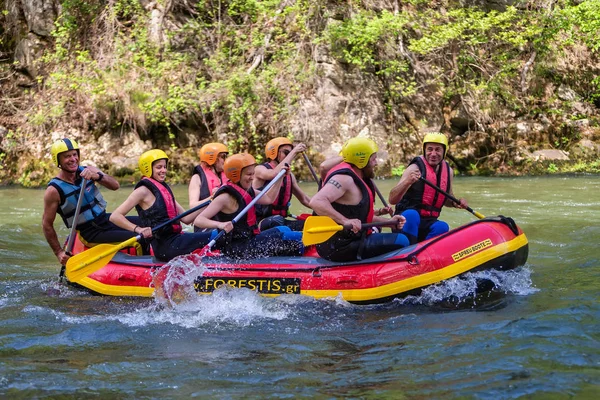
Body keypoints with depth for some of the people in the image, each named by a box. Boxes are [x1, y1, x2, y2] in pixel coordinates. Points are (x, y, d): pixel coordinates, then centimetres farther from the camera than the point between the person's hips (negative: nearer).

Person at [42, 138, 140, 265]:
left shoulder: (87, 171, 0)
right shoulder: (54, 190, -14)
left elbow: (115, 185, -13)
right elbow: (47, 225, -8)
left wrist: (97, 176, -32)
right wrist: (59, 253, -9)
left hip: (106, 219, 7)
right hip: (92, 234, -6)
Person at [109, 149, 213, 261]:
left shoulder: (164, 188, 19)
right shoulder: (144, 190, -6)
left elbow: (186, 218, 15)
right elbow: (115, 216, -13)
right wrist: (138, 229, -26)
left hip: (175, 238, 9)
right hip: (164, 245, -9)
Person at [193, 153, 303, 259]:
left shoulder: (248, 191, 10)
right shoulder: (226, 197, -17)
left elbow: (268, 198, 27)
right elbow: (198, 220, -25)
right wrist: (219, 224, -43)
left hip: (249, 240, 10)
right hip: (236, 249, -10)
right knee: (282, 232, -16)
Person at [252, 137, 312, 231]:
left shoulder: (289, 176, 18)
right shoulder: (260, 169, -4)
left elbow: (304, 199, 23)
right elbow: (275, 173, -27)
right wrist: (294, 152, -20)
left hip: (280, 222, 8)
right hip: (259, 222, -7)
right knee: (277, 220, -39)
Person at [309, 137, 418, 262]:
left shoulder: (357, 178, 16)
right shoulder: (344, 178, -17)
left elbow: (362, 216, 21)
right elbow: (316, 202, -33)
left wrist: (389, 221, 10)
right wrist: (345, 221, -40)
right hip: (339, 248, -12)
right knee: (401, 241, -18)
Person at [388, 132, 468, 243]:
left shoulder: (448, 171, 10)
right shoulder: (415, 168, -8)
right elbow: (392, 200, -17)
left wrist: (455, 203, 5)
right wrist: (407, 182, -34)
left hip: (428, 224, 5)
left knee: (442, 227, -30)